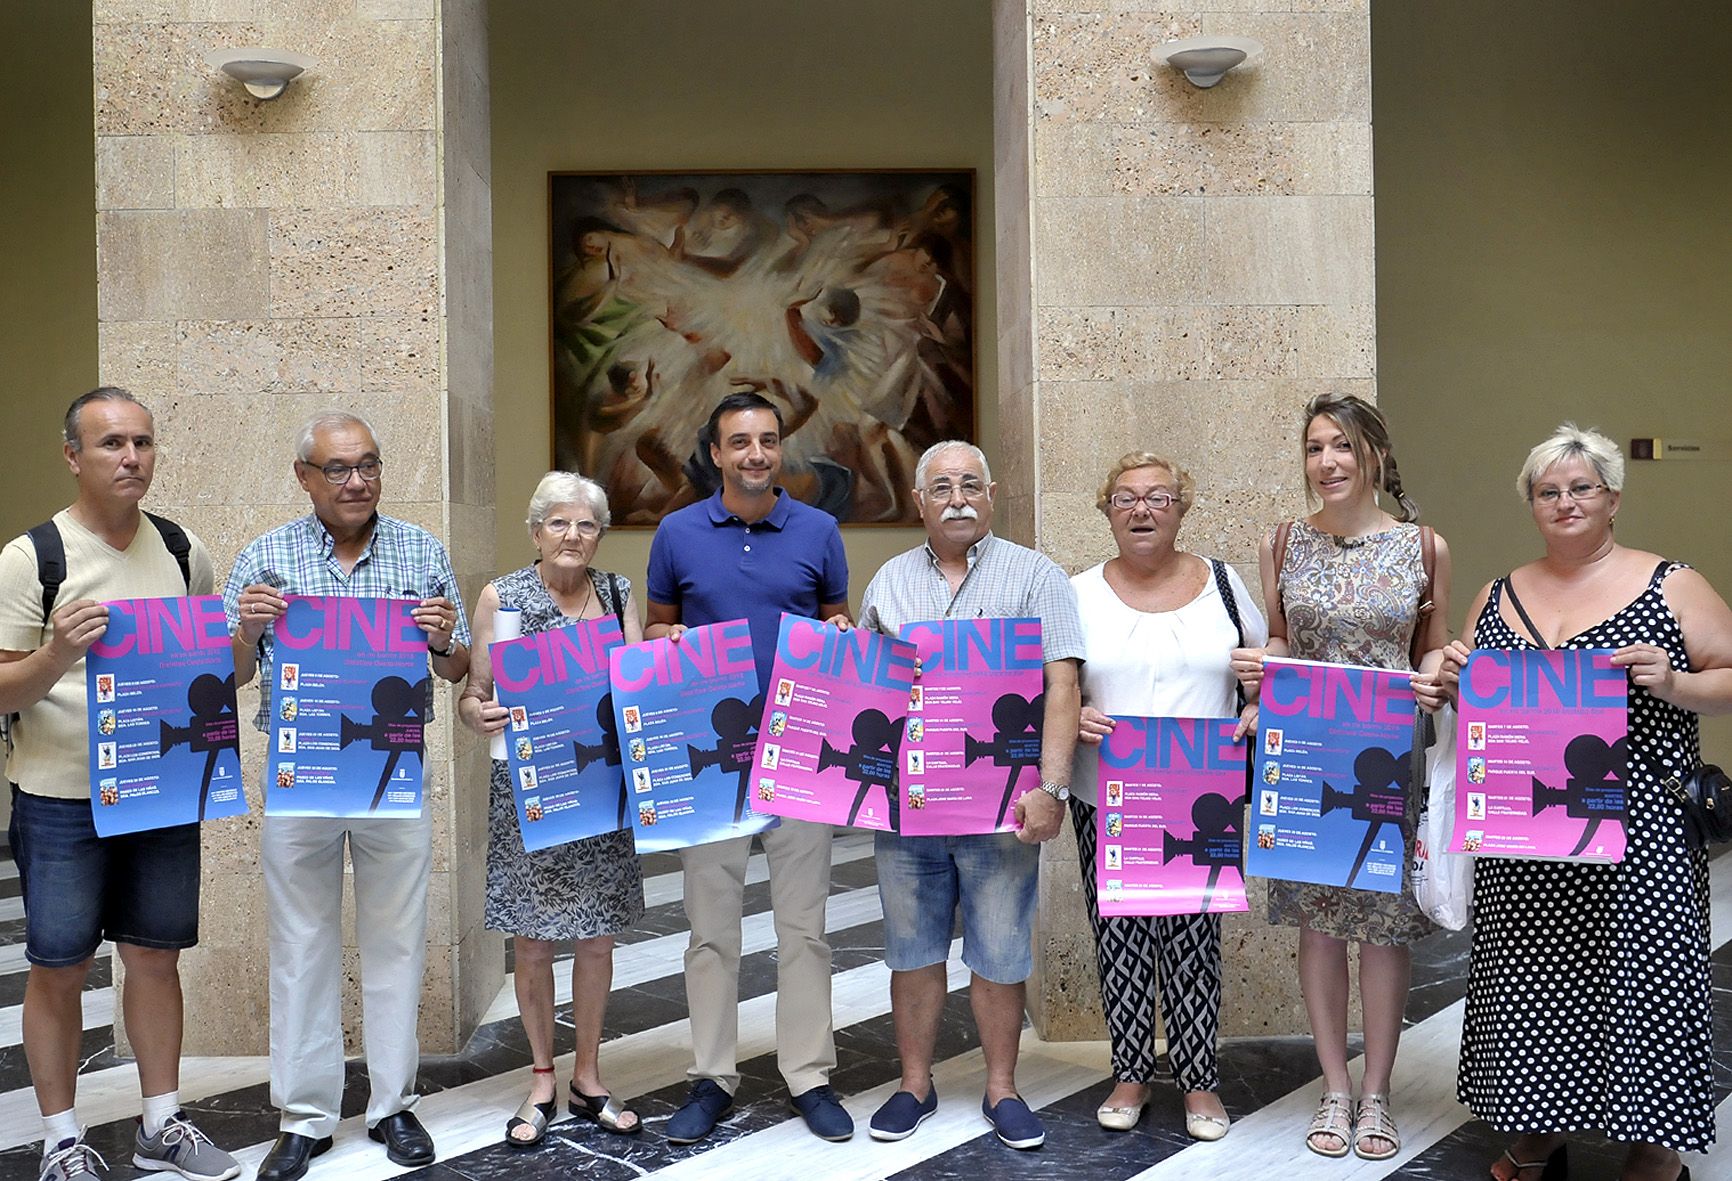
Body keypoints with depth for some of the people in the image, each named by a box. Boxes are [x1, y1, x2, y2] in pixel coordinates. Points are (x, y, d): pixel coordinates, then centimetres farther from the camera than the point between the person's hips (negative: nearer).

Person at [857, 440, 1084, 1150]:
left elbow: (1061, 685, -8)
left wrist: (1050, 787, -17)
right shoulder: (890, 580, 11)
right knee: (912, 949, 11)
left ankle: (1001, 1090, 22)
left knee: (999, 954, 6)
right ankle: (914, 1085, 26)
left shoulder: (1033, 576, -1)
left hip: (1000, 805, -3)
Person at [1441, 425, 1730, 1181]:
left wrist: (1670, 682, -18)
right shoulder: (1497, 596, 12)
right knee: (1530, 983, 9)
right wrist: (1457, 680, 0)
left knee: (1639, 979, 0)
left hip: (1636, 831, -3)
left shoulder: (1671, 586, 0)